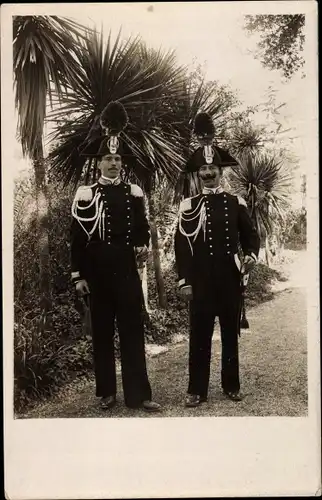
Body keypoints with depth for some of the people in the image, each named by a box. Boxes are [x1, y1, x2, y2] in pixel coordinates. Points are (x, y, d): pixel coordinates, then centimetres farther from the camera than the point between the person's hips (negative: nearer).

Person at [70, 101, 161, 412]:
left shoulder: (134, 193, 8)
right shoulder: (85, 195, 0)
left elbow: (143, 228, 15)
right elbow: (77, 238, -1)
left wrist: (143, 247, -6)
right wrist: (78, 276, -4)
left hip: (127, 271, 2)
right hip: (98, 274, -2)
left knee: (133, 331, 3)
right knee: (102, 333, 7)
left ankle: (138, 394, 10)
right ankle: (106, 392, 21)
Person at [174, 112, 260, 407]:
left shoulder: (236, 203, 6)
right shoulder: (188, 206, 3)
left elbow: (250, 235, 10)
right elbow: (181, 245, 1)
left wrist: (251, 255, -12)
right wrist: (184, 280, -4)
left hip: (231, 279, 1)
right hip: (200, 280, -1)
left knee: (231, 333, 10)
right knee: (199, 335, 3)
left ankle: (231, 385, 25)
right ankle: (197, 390, 13)